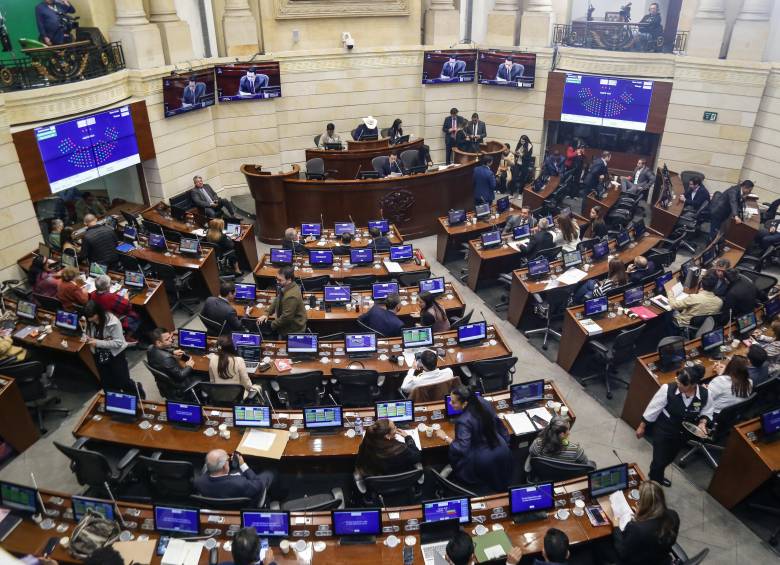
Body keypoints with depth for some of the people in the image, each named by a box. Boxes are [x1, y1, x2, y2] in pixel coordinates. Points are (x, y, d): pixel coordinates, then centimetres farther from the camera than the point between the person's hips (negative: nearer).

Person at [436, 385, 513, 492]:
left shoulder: (463, 421, -29)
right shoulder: (482, 402, -10)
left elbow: (462, 448, -30)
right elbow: (498, 424, 4)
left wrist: (445, 438, -17)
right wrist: (506, 443, 19)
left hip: (485, 461, -6)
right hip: (503, 451, 6)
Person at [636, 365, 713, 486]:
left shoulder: (704, 394, -24)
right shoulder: (667, 389, -32)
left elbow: (707, 412, -1)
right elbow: (653, 409, -17)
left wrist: (702, 422, -23)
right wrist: (642, 426, -6)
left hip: (682, 433, 4)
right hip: (663, 430, -3)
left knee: (669, 458, 26)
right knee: (659, 460, 3)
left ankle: (657, 477, 57)